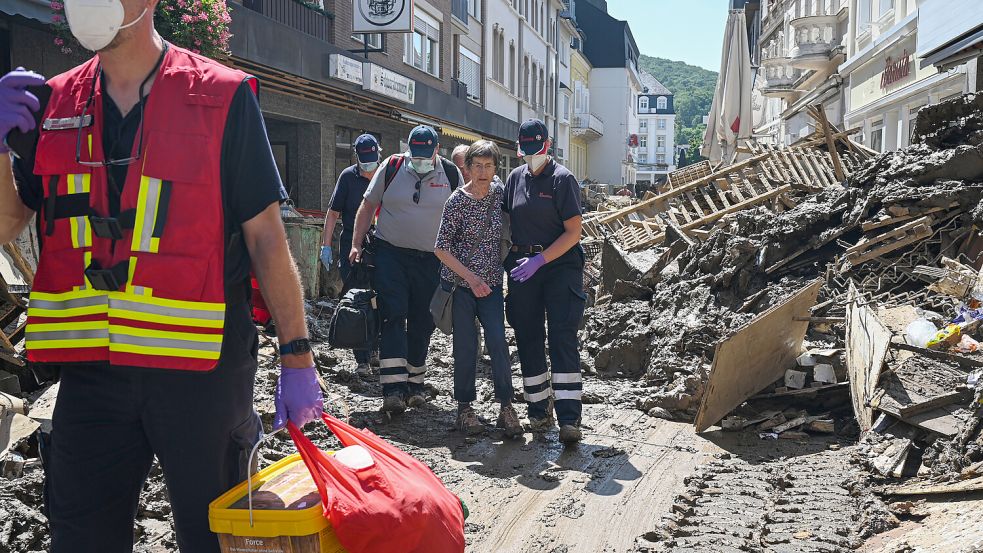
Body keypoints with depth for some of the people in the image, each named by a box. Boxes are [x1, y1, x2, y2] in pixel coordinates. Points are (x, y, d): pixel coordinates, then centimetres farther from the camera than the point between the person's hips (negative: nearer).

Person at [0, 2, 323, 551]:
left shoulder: (223, 97, -4)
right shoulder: (53, 105, 9)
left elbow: (266, 236, -4)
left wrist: (297, 357, -7)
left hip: (202, 368, -3)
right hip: (90, 368, 4)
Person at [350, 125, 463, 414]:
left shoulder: (451, 174, 1)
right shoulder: (391, 167, -1)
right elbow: (368, 206, 7)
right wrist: (356, 244, 1)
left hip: (430, 260, 2)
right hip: (390, 253, -1)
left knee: (422, 325, 7)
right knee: (393, 318, -12)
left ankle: (415, 385, 21)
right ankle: (393, 390, -16)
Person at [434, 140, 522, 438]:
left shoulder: (500, 192, 1)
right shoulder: (458, 201, -11)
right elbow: (442, 249, -12)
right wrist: (471, 278, -17)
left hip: (491, 282, 3)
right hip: (459, 282, -3)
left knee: (498, 342, -6)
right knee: (466, 345, 1)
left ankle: (505, 407, 4)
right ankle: (465, 407, 15)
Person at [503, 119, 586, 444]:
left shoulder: (562, 179, -5)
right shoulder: (515, 178, 10)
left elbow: (574, 232, -9)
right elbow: (506, 221, 19)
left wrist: (540, 260, -17)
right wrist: (507, 260, 5)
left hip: (560, 263, -5)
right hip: (522, 267, 5)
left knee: (563, 338, -11)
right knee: (528, 340, 7)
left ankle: (569, 419, -12)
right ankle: (539, 412, 18)